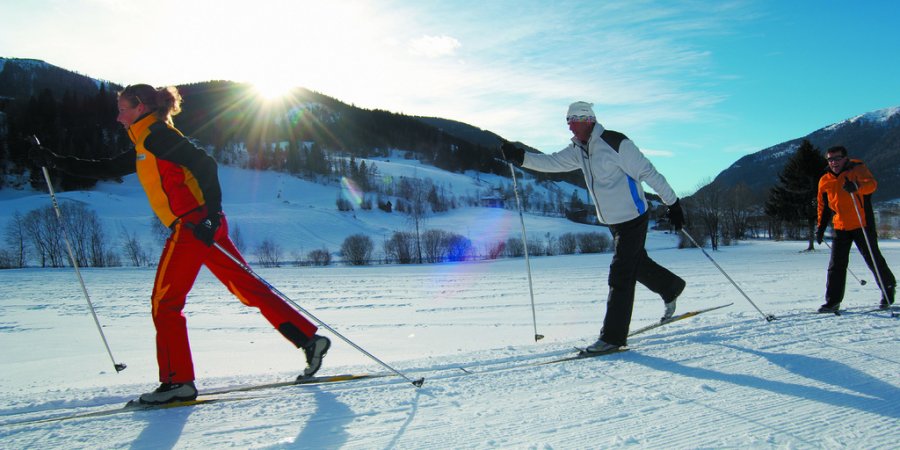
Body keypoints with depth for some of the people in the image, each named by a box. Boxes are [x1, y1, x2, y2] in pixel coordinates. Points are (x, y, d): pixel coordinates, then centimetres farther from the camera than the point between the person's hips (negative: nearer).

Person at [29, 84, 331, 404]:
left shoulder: (156, 135, -4)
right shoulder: (144, 147, 25)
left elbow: (204, 164, -16)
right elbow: (105, 169, 33)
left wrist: (211, 212, -24)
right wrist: (54, 161, 32)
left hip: (195, 226, -9)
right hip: (199, 228, 9)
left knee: (164, 302, 0)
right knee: (249, 288, 7)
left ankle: (178, 381, 4)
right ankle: (310, 340, 6)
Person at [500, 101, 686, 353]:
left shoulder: (616, 143, -19)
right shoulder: (579, 149, 5)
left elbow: (648, 172, -16)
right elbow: (553, 162, -4)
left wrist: (672, 203, -13)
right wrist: (520, 158, -18)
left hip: (632, 218, -8)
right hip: (612, 220, 8)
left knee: (620, 275, -8)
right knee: (638, 265, 23)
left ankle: (613, 336, -2)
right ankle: (672, 288, 49)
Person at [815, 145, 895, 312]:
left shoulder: (857, 169, -5)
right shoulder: (825, 181, 8)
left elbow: (871, 184, -24)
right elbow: (823, 207, 17)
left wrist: (857, 187, -44)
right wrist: (820, 227, 12)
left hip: (862, 225, -4)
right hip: (840, 228, 4)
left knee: (874, 260, 7)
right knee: (836, 266, 0)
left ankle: (888, 288, 32)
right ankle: (832, 302, 3)